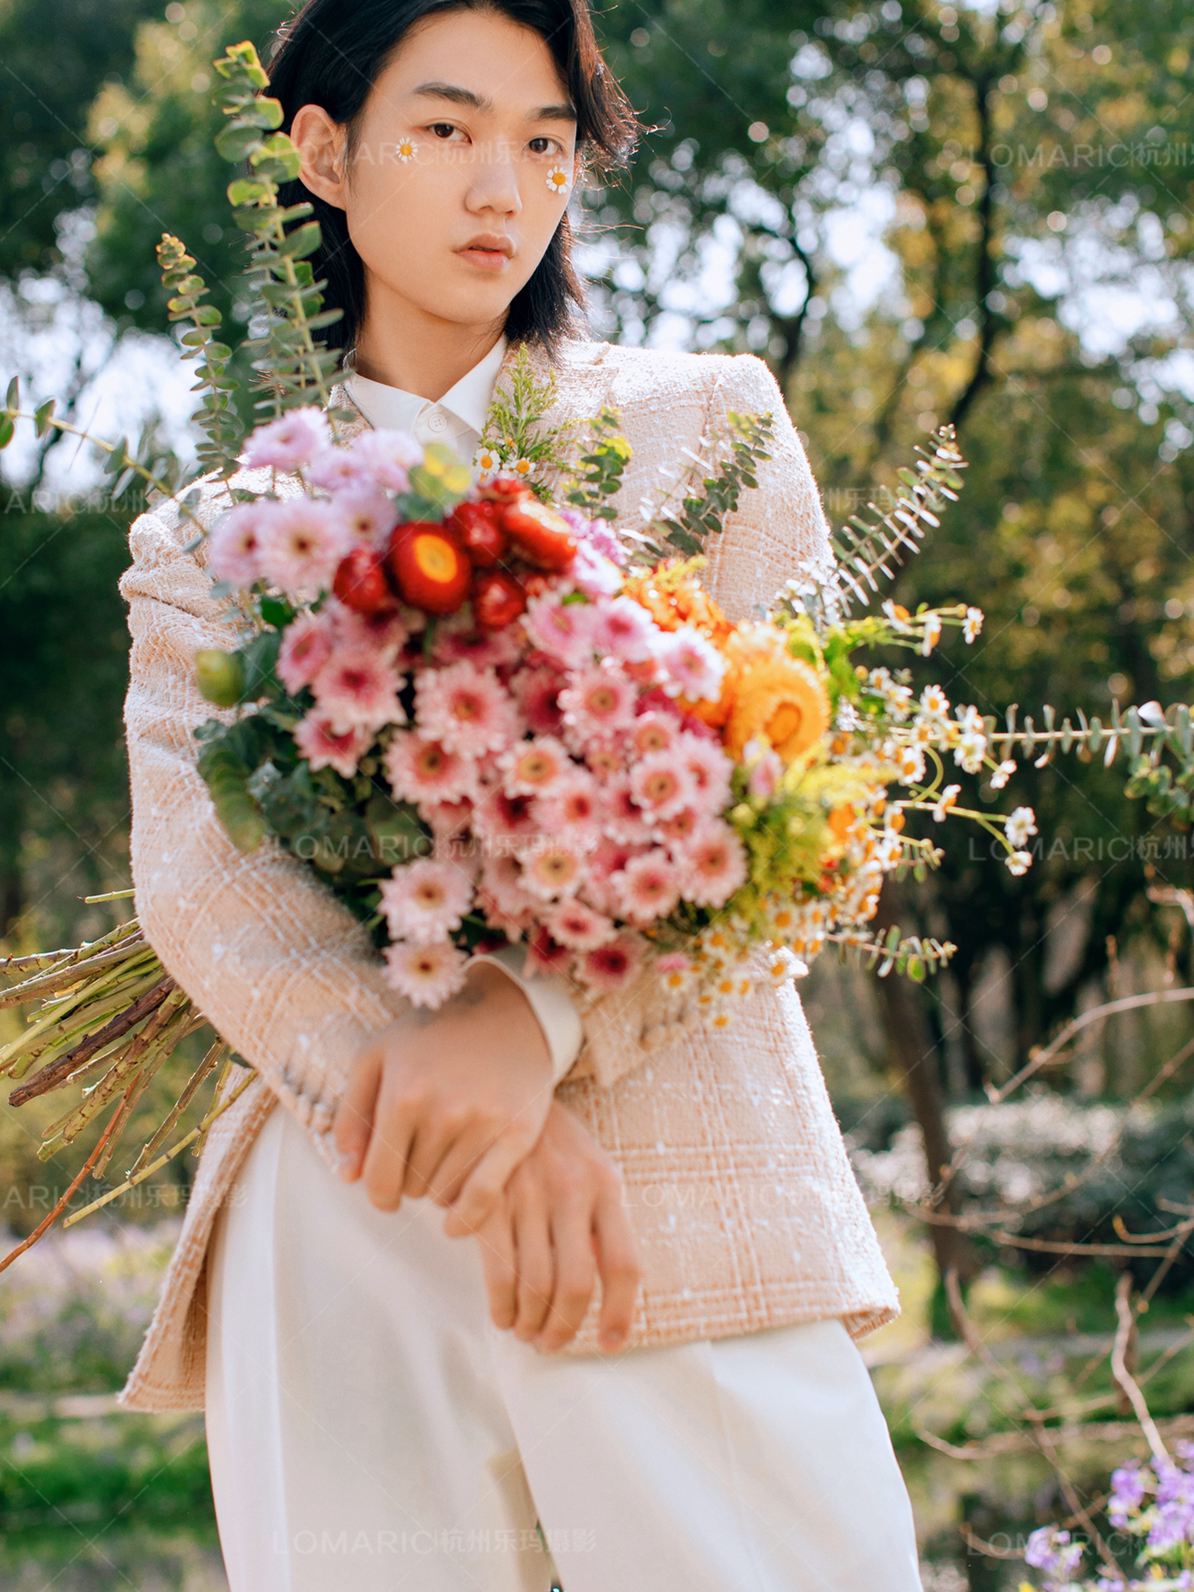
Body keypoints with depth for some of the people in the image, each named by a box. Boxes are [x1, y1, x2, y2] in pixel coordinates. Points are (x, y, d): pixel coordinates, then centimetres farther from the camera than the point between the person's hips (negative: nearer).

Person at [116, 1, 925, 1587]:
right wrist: (454, 1115, -18)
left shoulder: (701, 423, 14)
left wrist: (532, 1016, -19)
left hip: (690, 1202, 0)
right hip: (346, 1223, 1)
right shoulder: (206, 540, 15)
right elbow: (198, 871, -1)